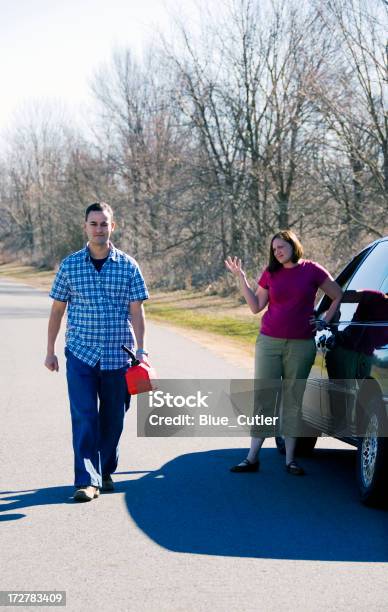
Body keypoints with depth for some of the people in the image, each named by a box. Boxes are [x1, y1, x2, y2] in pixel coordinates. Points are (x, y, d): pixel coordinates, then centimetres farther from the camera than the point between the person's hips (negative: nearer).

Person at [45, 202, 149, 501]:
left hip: (118, 356, 1)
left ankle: (106, 472, 26)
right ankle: (87, 480, -9)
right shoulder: (70, 265, 3)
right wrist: (50, 350, 8)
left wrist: (141, 349, -7)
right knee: (84, 416, -9)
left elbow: (136, 311, 1)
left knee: (113, 419, 8)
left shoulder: (128, 266, 2)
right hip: (80, 354, -1)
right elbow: (57, 310, 9)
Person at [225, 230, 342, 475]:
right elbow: (256, 306, 4)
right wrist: (241, 278, -1)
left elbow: (339, 296, 9)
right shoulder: (270, 273, 7)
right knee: (262, 397, 0)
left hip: (301, 345, -2)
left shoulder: (312, 271, 0)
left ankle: (290, 459, 11)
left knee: (294, 400, 3)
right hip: (269, 343, 2)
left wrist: (325, 321, 2)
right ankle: (252, 458, 3)